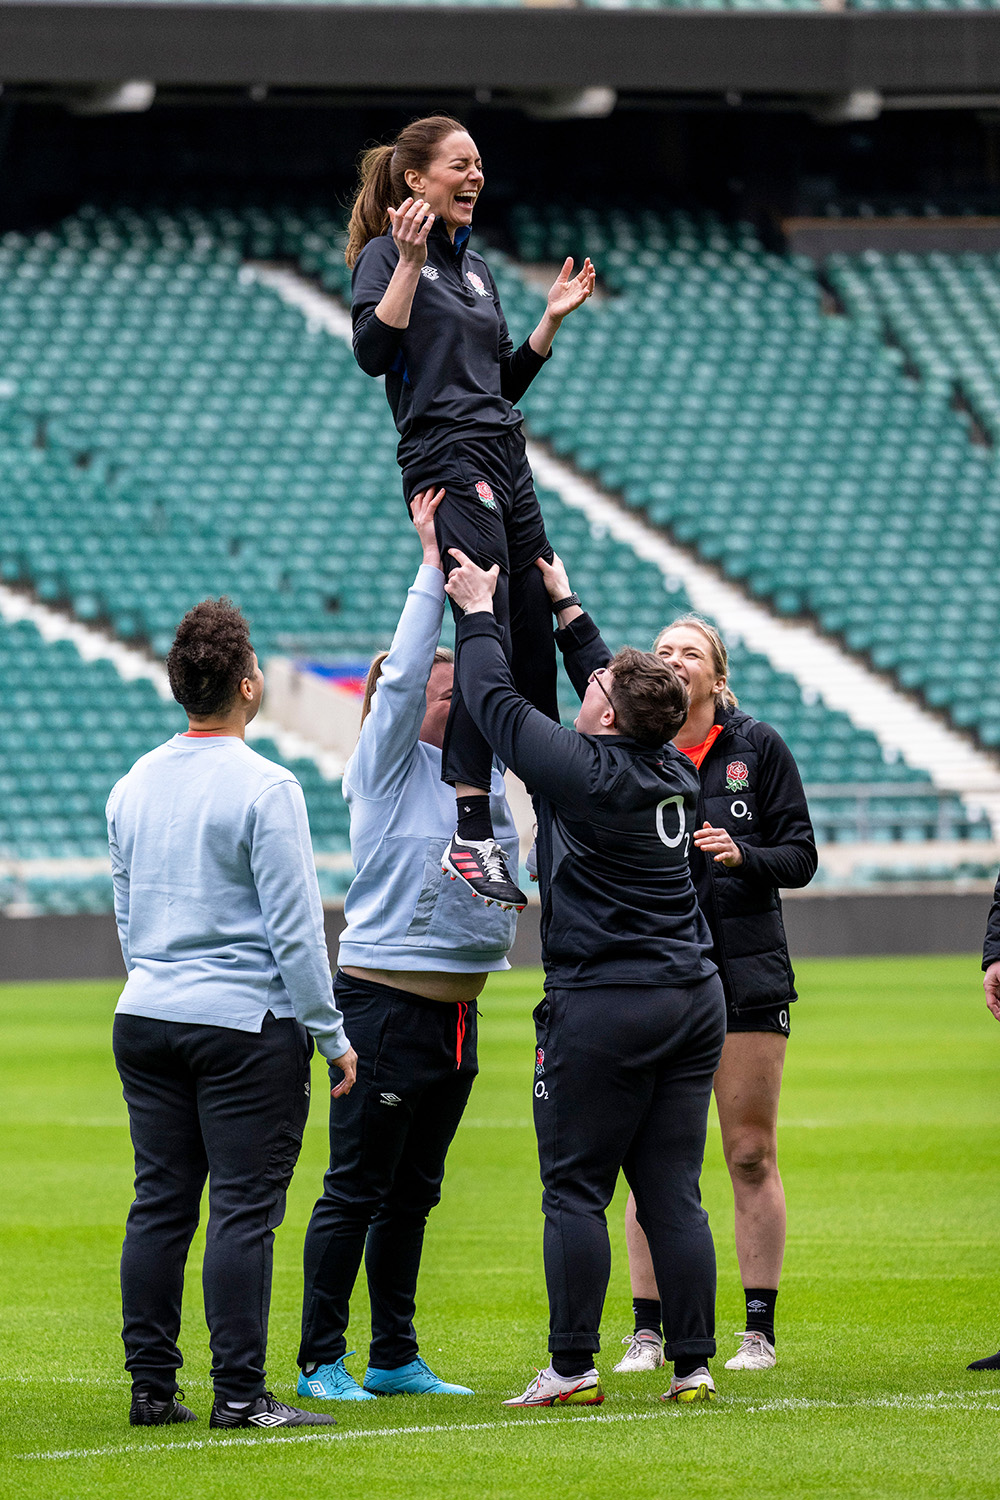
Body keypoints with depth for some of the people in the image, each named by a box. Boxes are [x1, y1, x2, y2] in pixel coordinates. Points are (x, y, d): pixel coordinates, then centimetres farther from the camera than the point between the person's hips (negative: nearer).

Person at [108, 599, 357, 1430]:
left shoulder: (133, 786, 9)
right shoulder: (264, 788, -12)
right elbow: (294, 925, -12)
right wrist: (331, 1034, -6)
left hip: (146, 1018, 6)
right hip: (246, 1021, -6)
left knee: (159, 1203, 9)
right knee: (244, 1208, -4)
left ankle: (151, 1385, 10)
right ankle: (239, 1393, -6)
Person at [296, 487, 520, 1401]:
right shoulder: (388, 764, -5)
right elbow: (403, 671, -17)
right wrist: (436, 563, -14)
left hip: (457, 1008, 7)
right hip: (387, 1004, -7)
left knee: (413, 1192, 13)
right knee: (356, 1190, -4)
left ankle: (396, 1359, 19)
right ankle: (322, 1362, 1)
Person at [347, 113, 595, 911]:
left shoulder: (475, 266, 21)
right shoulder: (387, 255, -2)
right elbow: (372, 351, -17)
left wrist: (553, 317, 17)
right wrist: (410, 262, -21)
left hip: (505, 460, 8)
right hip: (447, 463, -8)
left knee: (536, 646, 6)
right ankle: (471, 838, -23)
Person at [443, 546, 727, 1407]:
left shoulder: (584, 773, -12)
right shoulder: (676, 776, 8)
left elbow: (497, 702, -2)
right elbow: (609, 678, 25)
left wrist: (479, 612, 12)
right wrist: (565, 608, 35)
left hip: (601, 1007, -7)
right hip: (695, 1000, 7)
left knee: (575, 1191, -1)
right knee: (673, 1192, 6)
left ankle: (573, 1368, -2)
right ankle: (693, 1364, 4)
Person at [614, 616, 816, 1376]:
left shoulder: (758, 748, 4)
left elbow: (801, 856, 4)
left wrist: (744, 857, -16)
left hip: (746, 972, 0)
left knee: (752, 1156, 1)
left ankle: (760, 1329, 7)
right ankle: (649, 1331, 7)